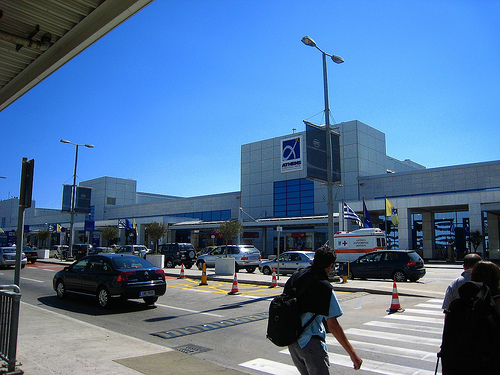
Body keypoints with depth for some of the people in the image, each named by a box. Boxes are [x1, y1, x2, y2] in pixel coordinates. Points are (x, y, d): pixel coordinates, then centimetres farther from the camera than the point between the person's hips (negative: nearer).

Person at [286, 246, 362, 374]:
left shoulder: (294, 278, 3)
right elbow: (332, 325, -19)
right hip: (311, 344, -7)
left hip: (291, 342, 7)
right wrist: (353, 355, -14)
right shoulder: (324, 287, -18)